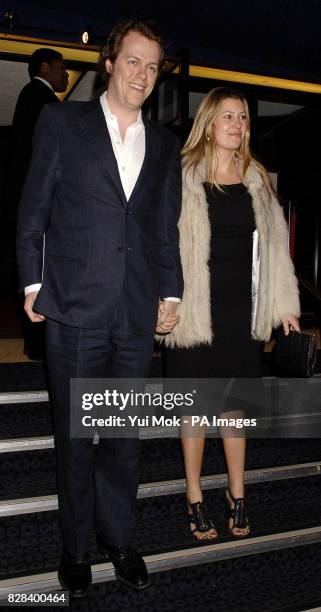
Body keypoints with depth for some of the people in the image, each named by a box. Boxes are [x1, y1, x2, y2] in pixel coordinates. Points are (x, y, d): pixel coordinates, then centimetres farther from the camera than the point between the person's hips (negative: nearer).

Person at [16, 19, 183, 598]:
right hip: (75, 310, -2)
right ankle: (76, 547, 28)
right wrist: (32, 283, 0)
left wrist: (171, 293, 8)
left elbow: (167, 229, 15)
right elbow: (33, 211, 3)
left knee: (125, 434, 13)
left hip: (138, 314, 3)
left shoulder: (165, 144, 13)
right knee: (74, 435, 9)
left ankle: (118, 538, 32)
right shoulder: (62, 121, 4)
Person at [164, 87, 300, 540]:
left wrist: (283, 305, 10)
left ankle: (237, 494, 28)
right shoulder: (183, 178, -3)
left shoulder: (256, 180, 9)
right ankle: (195, 497, 23)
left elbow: (272, 245, 11)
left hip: (242, 309, 3)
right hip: (196, 310, -3)